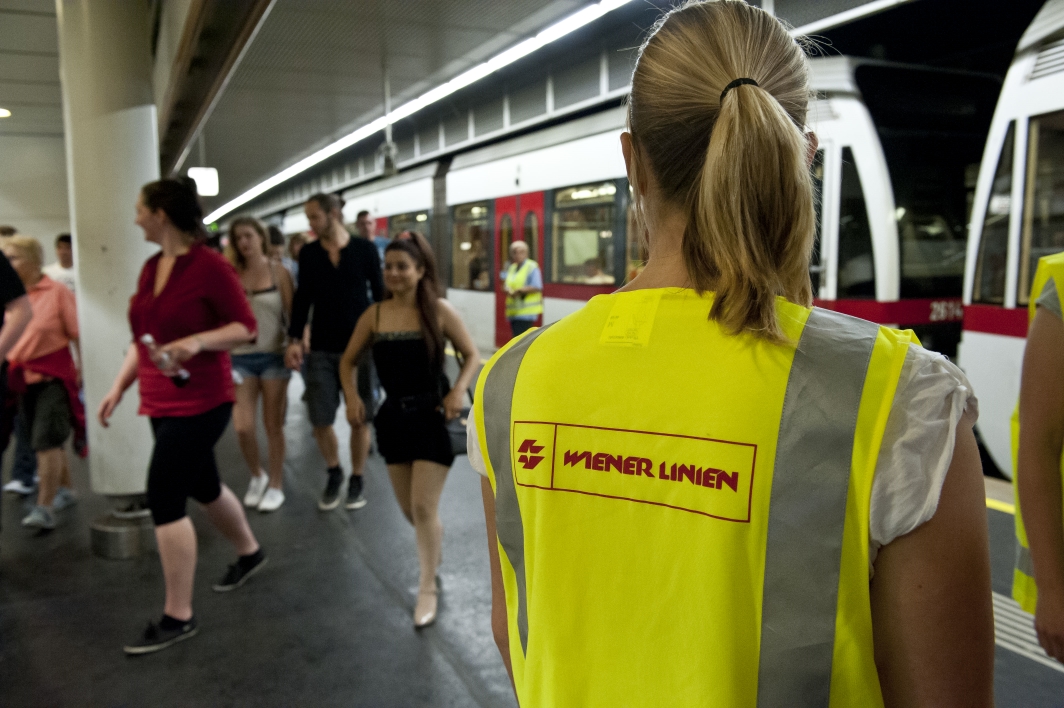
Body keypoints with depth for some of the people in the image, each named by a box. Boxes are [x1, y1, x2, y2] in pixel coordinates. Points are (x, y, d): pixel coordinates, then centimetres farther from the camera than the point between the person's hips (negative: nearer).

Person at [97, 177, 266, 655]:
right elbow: (143, 336, 16)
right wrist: (119, 386, 12)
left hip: (200, 402, -9)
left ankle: (178, 617, 4)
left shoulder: (210, 266, -16)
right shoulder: (150, 268, 9)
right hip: (162, 402, 9)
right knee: (202, 485, 21)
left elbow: (246, 327, -14)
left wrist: (196, 341, -28)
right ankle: (250, 553, 45)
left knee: (163, 497, -9)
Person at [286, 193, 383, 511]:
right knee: (320, 420, 2)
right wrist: (294, 339, 0)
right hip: (321, 349, 2)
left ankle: (357, 479, 24)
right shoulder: (308, 254, 4)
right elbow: (303, 297, 8)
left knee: (360, 417, 5)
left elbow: (380, 294, 1)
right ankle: (333, 473, 28)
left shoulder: (364, 249, -3)